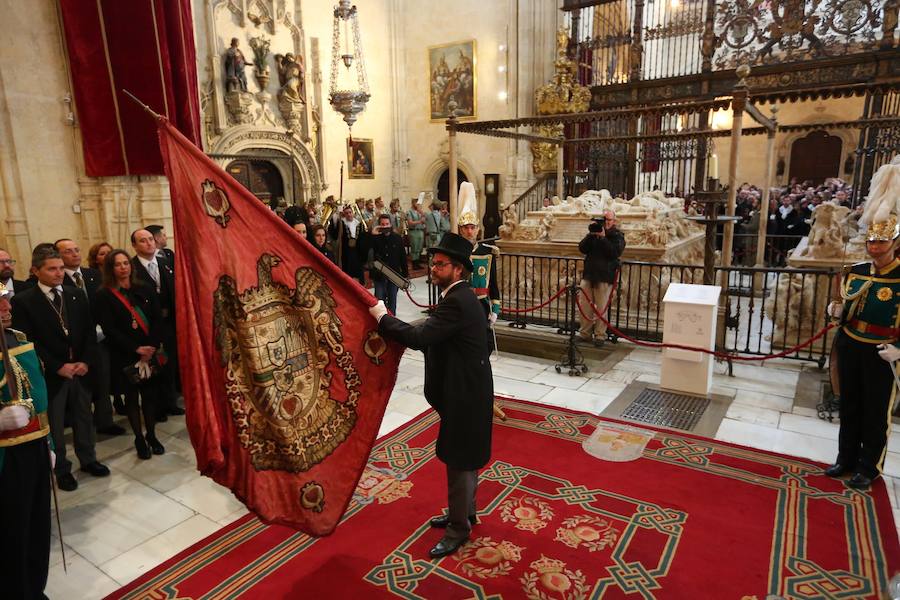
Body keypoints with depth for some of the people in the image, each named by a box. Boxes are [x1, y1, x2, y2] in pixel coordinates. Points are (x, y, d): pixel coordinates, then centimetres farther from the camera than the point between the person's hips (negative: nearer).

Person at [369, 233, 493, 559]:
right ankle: (464, 511, 41)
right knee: (463, 457, 23)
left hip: (464, 394, -10)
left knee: (460, 460, 5)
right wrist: (392, 323, 0)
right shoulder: (460, 296, 9)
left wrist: (382, 317, -19)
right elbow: (433, 337, 11)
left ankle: (458, 528, 23)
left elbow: (420, 337, -31)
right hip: (465, 388, 10)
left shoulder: (456, 302, -24)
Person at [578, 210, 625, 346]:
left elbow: (615, 253, -13)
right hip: (588, 274, 4)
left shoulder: (617, 236, 2)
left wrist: (603, 237, -16)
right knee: (585, 307, 5)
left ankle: (600, 335, 8)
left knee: (601, 308, -1)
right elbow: (582, 249, 2)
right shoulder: (594, 232, 12)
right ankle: (585, 333, 15)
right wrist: (591, 235, -9)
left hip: (604, 277, -3)